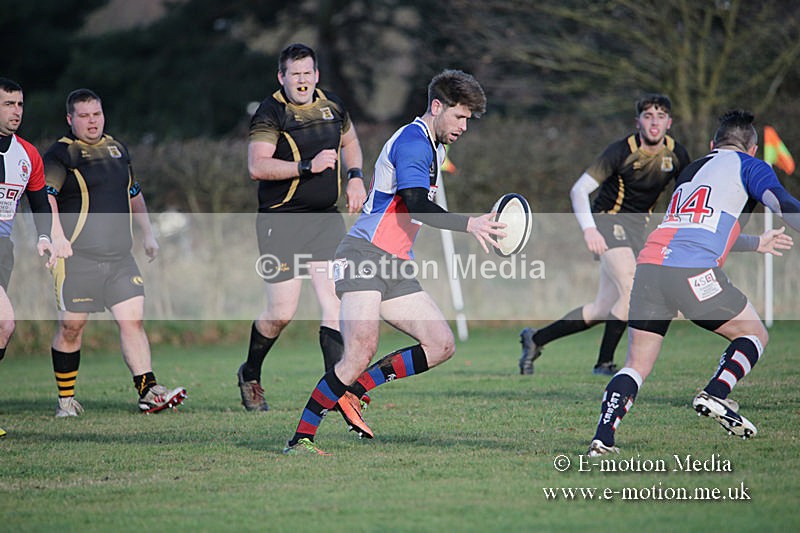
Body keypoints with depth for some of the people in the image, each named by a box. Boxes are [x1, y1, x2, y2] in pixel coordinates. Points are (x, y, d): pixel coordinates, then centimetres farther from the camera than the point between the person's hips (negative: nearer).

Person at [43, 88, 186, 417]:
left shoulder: (116, 149, 17)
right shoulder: (61, 154, -5)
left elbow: (134, 194, 30)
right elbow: (44, 194, -19)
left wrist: (148, 234, 26)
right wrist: (56, 236, -31)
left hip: (120, 257, 5)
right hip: (78, 257, -5)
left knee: (133, 319, -5)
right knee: (71, 327, 1)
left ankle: (148, 392, -7)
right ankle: (66, 399, 13)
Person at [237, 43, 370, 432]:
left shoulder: (333, 106, 9)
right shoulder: (270, 114, -9)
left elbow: (350, 142, 29)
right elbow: (256, 166, -20)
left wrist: (355, 177, 12)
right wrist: (308, 166, -26)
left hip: (325, 219, 5)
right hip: (281, 222, -5)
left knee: (335, 302, -10)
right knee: (282, 312, 0)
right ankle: (250, 374, 27)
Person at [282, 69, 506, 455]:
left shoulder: (433, 147, 21)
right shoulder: (412, 141, -11)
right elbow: (417, 205, -24)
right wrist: (469, 225, -28)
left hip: (395, 265, 10)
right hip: (364, 255, -10)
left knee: (441, 345, -1)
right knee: (363, 348, -24)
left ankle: (354, 388, 5)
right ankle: (301, 438, -17)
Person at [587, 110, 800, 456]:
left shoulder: (690, 171, 34)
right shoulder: (748, 166, 15)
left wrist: (757, 243, 61)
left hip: (648, 266, 6)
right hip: (694, 272, -6)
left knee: (637, 365, 10)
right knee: (754, 335, 15)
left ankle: (602, 438, -9)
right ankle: (715, 395, -6)